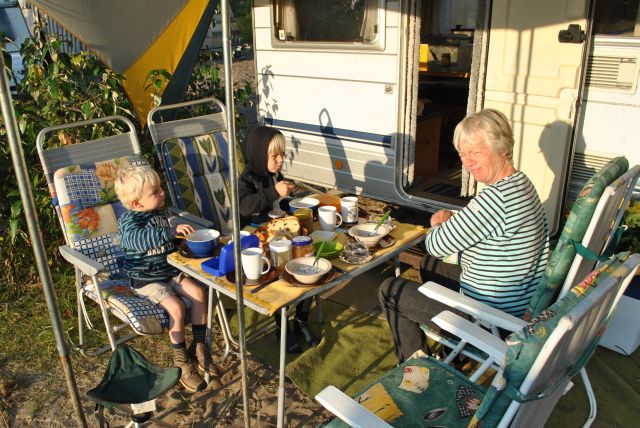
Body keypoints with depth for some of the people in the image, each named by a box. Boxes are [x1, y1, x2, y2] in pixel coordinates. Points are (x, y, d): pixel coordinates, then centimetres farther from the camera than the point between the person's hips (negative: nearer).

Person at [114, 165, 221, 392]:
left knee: (198, 292, -11)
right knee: (176, 307, -24)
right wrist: (172, 231, -49)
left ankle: (198, 345, 2)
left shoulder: (159, 213, 6)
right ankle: (181, 361, -6)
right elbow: (140, 239, -42)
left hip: (170, 271, 7)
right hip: (145, 280, -7)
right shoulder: (128, 221, -17)